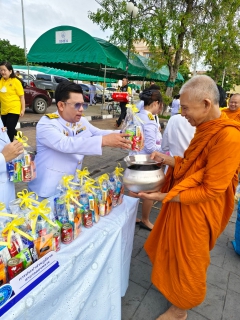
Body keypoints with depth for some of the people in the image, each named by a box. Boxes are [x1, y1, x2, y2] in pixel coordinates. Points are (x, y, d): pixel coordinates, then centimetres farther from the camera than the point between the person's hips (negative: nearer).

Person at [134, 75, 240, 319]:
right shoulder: (207, 129, 2)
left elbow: (211, 190, -26)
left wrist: (164, 197, -25)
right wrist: (168, 160, -3)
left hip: (197, 211, -8)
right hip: (182, 203, 8)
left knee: (187, 260, 14)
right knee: (173, 251, 26)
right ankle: (171, 284, 55)